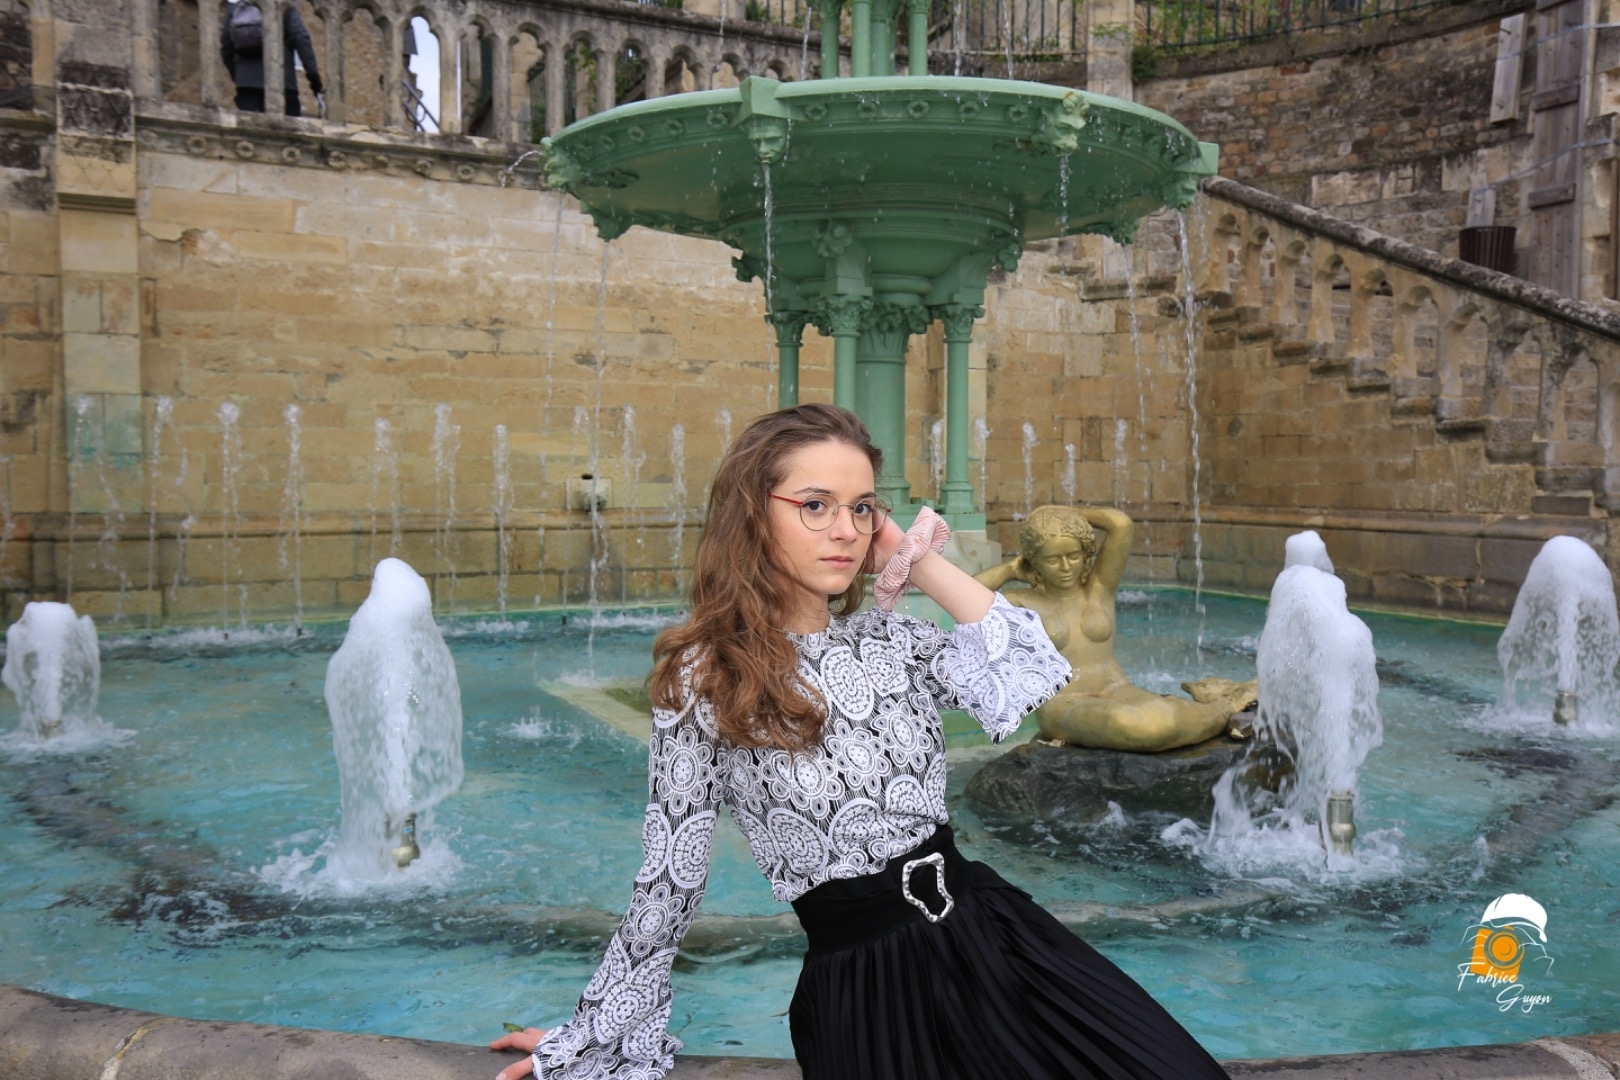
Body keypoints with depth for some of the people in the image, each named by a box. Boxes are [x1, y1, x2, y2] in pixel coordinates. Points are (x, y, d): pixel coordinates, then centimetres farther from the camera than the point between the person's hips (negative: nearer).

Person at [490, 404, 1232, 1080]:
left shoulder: (892, 640, 7)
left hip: (986, 933, 5)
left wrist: (924, 563, -1)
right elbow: (671, 877, 1)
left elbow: (1033, 675, -7)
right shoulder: (703, 679, -6)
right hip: (863, 988, -4)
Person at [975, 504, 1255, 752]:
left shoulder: (1099, 588, 9)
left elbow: (1121, 524, -5)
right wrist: (1011, 569, 5)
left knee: (1158, 717, -38)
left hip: (1118, 692, 2)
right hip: (1063, 706, -2)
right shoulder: (1025, 604, 7)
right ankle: (1225, 709, -13)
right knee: (1129, 724, -38)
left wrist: (1067, 513, 9)